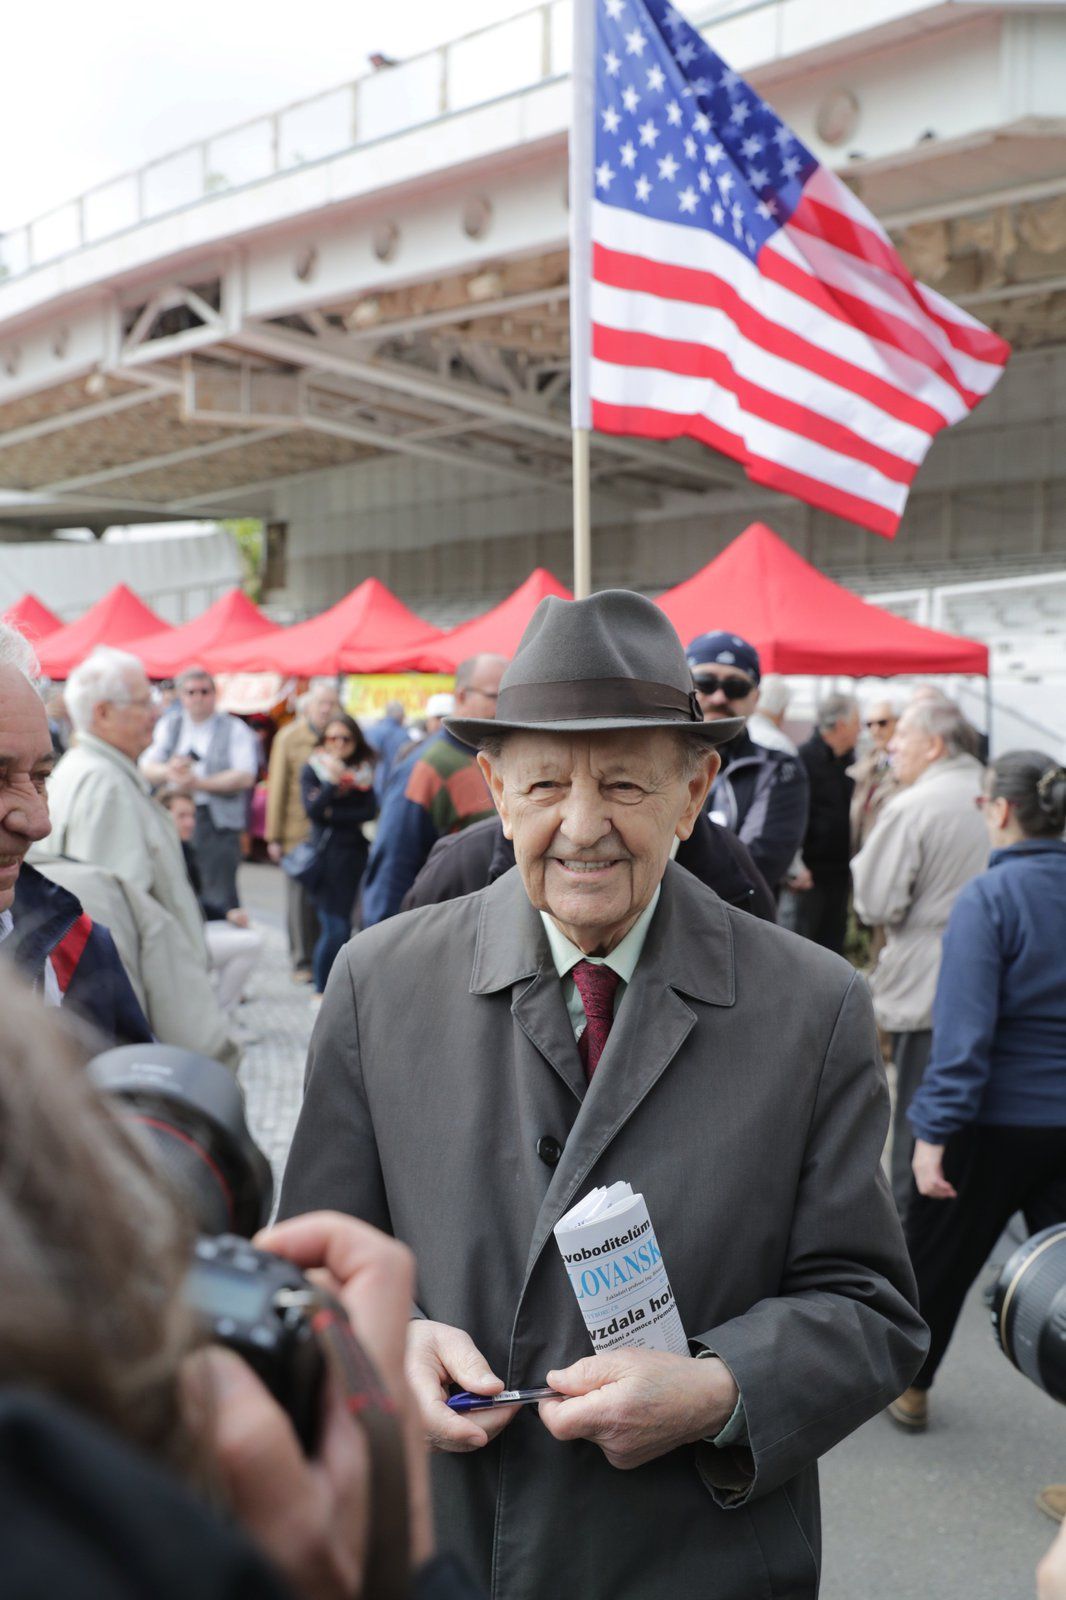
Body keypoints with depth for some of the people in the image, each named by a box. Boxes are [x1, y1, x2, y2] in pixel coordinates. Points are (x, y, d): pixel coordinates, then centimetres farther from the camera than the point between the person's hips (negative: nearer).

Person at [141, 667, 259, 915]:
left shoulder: (234, 729, 4)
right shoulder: (169, 725, 17)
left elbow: (245, 776, -9)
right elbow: (146, 768, 8)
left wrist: (199, 784, -17)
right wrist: (168, 771, -15)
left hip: (216, 822, -4)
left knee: (219, 899, -8)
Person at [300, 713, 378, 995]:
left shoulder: (362, 771, 7)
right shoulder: (313, 770, 1)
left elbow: (370, 811, -3)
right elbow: (312, 809, -11)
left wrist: (333, 815, -9)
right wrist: (332, 782, -19)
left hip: (353, 852, 3)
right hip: (324, 852, -3)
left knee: (340, 922, 8)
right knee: (335, 926, -8)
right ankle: (322, 989, 3)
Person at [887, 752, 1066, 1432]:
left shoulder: (987, 898, -17)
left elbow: (965, 1028, -21)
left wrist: (934, 1133, -18)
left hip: (997, 1120, -4)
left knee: (939, 1254, 15)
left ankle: (905, 1383, 35)